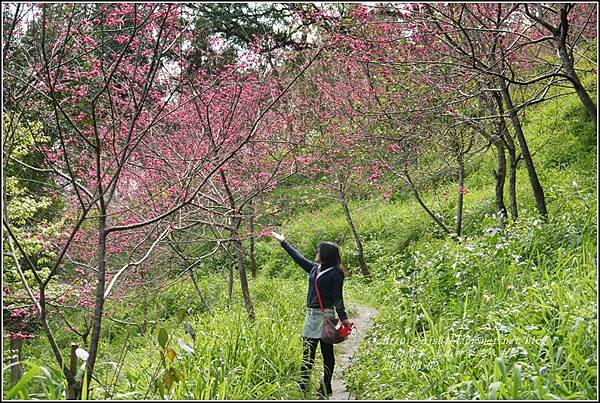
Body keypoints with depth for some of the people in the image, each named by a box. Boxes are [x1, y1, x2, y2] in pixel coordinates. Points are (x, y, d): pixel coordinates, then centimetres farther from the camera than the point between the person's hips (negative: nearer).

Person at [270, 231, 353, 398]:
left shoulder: (335, 274, -11)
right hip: (311, 315, 7)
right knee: (307, 353, 7)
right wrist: (283, 242, 27)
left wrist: (343, 318, -22)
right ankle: (302, 387, 11)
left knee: (327, 353, 5)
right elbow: (298, 257, 20)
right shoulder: (314, 268, 8)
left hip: (325, 316, -7)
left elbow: (337, 298, -12)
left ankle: (326, 388, 15)